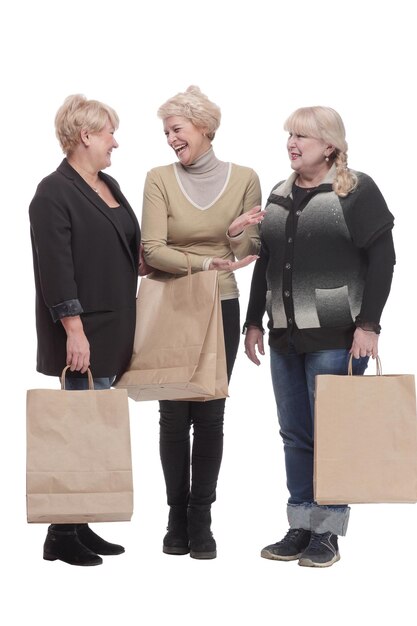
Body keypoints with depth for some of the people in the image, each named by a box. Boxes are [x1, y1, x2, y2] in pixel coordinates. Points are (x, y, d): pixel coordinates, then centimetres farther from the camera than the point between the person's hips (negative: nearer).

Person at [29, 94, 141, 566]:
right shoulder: (55, 192, -11)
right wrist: (74, 331, -20)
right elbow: (56, 268, -17)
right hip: (83, 332, -8)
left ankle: (79, 525, 18)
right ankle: (61, 536, 2)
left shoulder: (108, 186, 15)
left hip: (112, 330, 8)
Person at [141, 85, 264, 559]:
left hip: (220, 307, 1)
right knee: (174, 414, 3)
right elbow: (153, 250, -11)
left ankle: (201, 521, 12)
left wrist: (240, 233, -19)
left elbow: (249, 255, 3)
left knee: (210, 415, 3)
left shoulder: (244, 179, 1)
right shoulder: (160, 179, -2)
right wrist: (206, 262, -23)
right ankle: (177, 519, 15)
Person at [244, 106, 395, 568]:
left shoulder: (357, 191, -4)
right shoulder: (279, 196, 14)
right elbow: (265, 263, 18)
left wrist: (368, 325, -14)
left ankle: (327, 533, 9)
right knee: (295, 434, 9)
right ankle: (300, 528, 18)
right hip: (286, 335, 6)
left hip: (336, 336, -6)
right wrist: (254, 321, 14)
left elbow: (381, 259, -8)